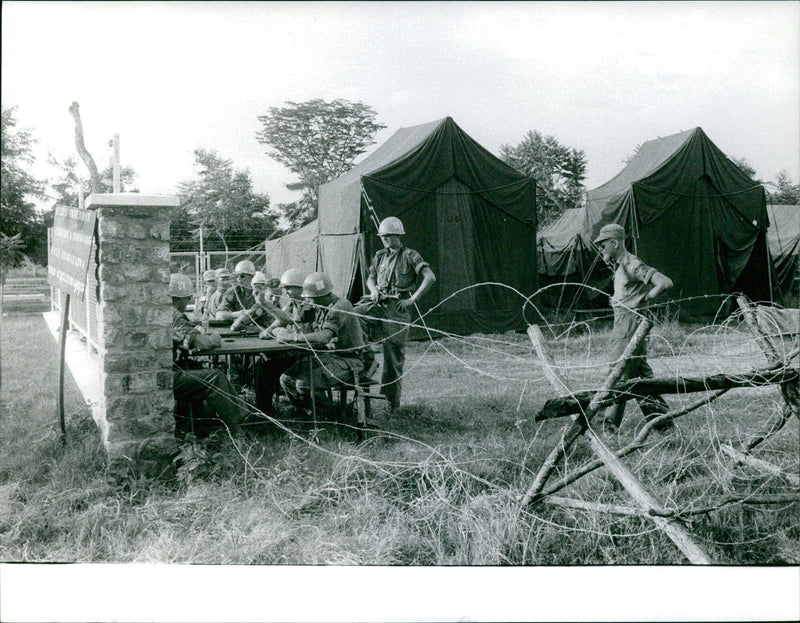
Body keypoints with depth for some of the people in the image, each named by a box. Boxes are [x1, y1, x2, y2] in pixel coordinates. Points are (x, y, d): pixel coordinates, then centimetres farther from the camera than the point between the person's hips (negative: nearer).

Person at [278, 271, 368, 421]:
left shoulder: (342, 306, -18)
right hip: (327, 356, 9)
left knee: (304, 383, -25)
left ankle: (335, 417, -2)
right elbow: (310, 334, 9)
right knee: (287, 378, -7)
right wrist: (286, 333, -8)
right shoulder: (321, 308, 12)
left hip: (348, 360, -9)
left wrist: (293, 337, -25)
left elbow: (324, 337, -31)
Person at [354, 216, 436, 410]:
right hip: (379, 305, 6)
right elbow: (370, 278, 29)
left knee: (394, 354, -3)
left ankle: (393, 402, 5)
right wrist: (374, 290, 5)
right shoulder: (380, 256, 16)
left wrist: (412, 299, -14)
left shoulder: (410, 256, -1)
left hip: (397, 308, -5)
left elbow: (430, 278, -11)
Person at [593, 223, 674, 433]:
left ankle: (611, 424, -6)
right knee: (640, 373, 13)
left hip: (631, 321, -10)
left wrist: (643, 300, -13)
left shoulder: (631, 264, -13)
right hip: (623, 322, 10)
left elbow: (665, 283, -20)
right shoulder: (619, 266, 16)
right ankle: (661, 418, 20)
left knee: (619, 373, -9)